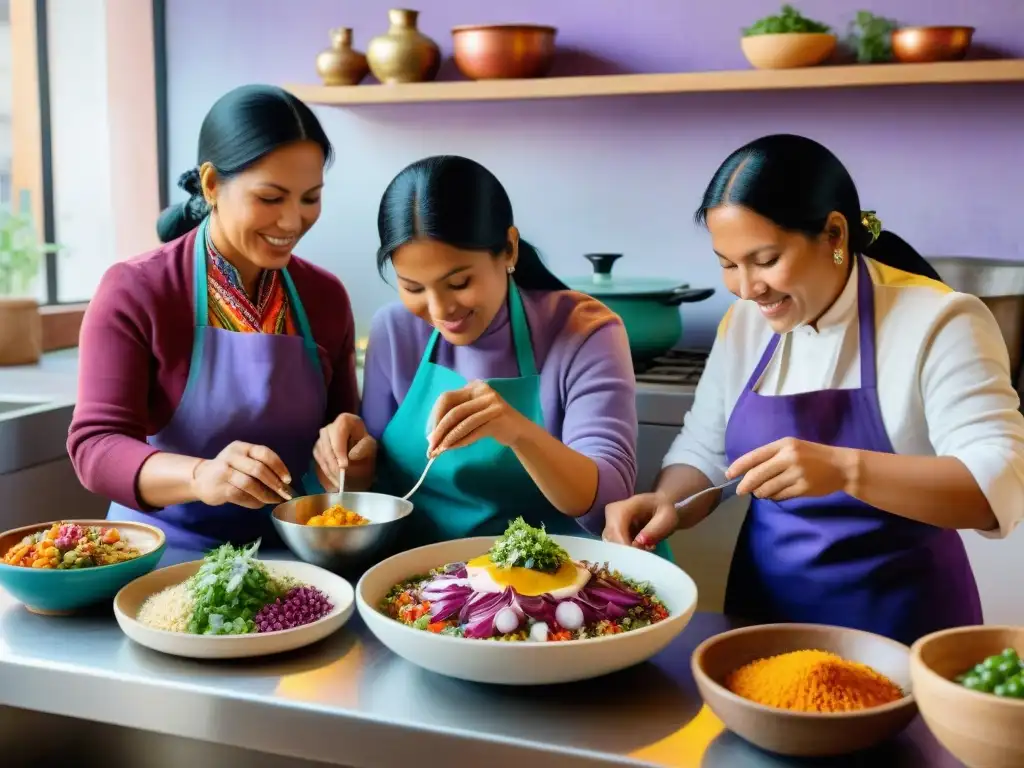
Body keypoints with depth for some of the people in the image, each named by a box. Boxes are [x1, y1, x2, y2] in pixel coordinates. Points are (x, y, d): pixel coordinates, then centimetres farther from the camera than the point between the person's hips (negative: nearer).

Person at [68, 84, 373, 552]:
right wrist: (200, 476, -35)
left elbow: (343, 420, 9)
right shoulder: (134, 291, -10)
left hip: (285, 554, 2)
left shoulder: (326, 296, 1)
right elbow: (94, 444, -16)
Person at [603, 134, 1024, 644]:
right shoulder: (744, 323, 5)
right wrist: (665, 504, -12)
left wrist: (847, 469, -34)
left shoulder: (937, 323, -12)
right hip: (765, 614, 2)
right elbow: (704, 452, 9)